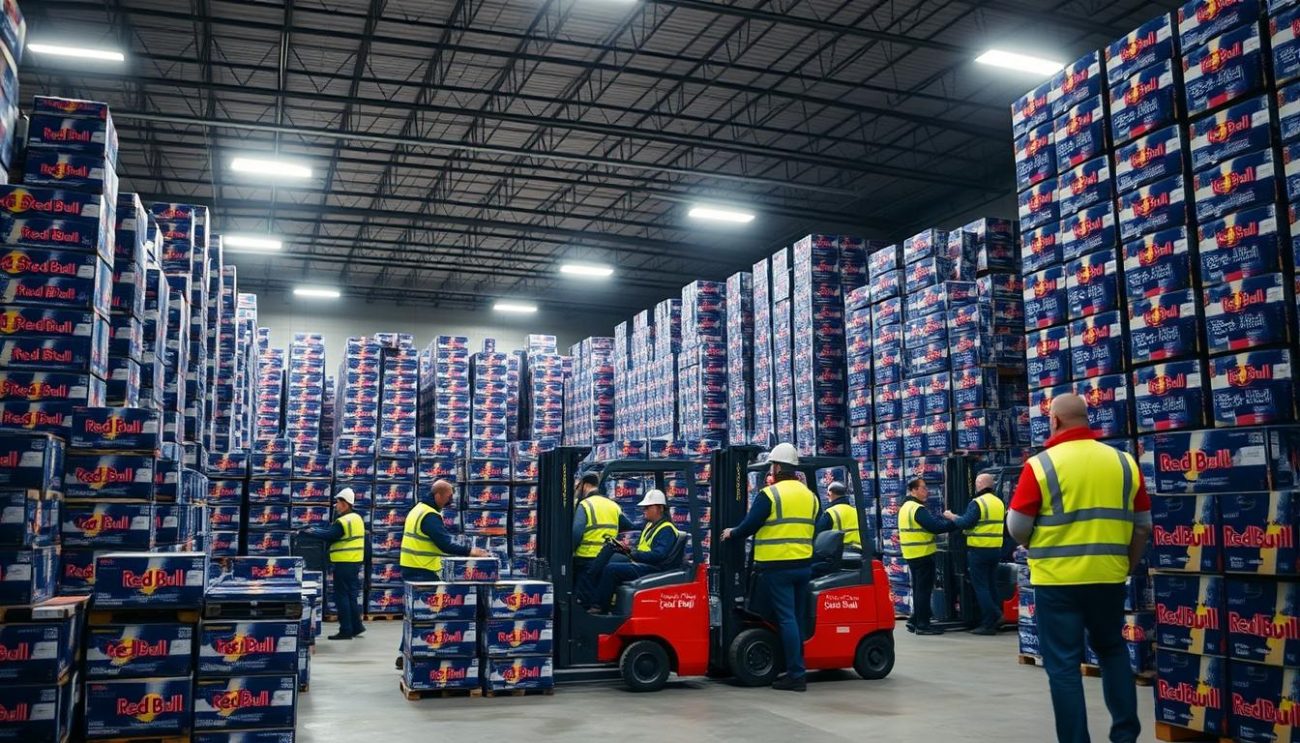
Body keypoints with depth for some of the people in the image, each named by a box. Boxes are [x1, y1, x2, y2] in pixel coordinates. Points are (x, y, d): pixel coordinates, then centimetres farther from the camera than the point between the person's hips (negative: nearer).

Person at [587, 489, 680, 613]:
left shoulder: (666, 530, -12)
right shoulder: (651, 525, 20)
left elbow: (658, 555, -24)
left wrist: (634, 555, -19)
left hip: (652, 569, -10)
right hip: (639, 563, 10)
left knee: (611, 569, -24)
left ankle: (599, 607, -18)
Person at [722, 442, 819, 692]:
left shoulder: (769, 494, -10)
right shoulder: (810, 496, 11)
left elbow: (749, 526, -9)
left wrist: (732, 533, 9)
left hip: (777, 567, -6)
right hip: (804, 566, 7)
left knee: (786, 619, -5)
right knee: (797, 618, 14)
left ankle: (796, 675, -6)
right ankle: (796, 669, 20)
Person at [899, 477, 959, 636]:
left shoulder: (906, 507, 14)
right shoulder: (917, 509, -18)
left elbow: (930, 520, 15)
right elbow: (936, 526, -23)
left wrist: (945, 518, 6)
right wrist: (955, 523, -15)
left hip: (911, 555, 10)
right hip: (923, 554, -10)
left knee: (918, 588, 17)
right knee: (924, 590, -3)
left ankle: (915, 621, 22)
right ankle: (922, 624, 0)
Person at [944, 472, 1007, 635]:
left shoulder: (978, 502, -14)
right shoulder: (999, 502, 11)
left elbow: (965, 523, -19)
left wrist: (952, 517, -3)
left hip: (979, 550, -7)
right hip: (996, 549, 7)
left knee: (980, 587, -2)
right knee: (991, 586, 15)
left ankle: (989, 623, -4)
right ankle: (995, 618, 14)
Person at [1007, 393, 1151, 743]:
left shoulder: (1041, 465, -9)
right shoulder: (1124, 462, 3)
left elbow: (1017, 527, -7)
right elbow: (1143, 525, 9)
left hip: (1057, 578, -4)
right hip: (1108, 577, 4)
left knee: (1063, 664, 5)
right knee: (1112, 650, 24)